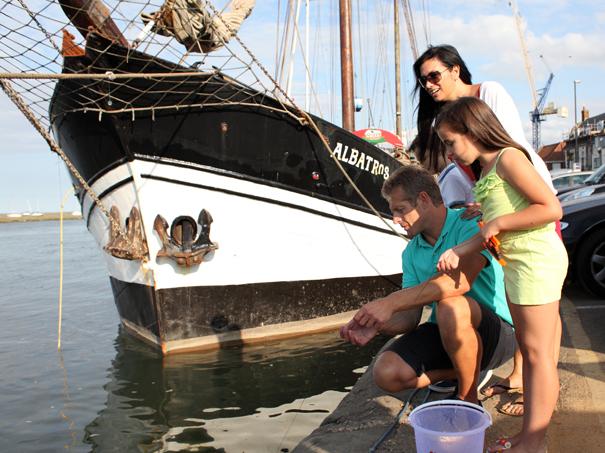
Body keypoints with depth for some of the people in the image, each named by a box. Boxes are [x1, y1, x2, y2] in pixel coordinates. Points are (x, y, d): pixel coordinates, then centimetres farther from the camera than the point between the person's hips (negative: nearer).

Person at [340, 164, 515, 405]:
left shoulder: (470, 225, -15)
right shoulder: (412, 252, 6)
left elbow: (461, 280, -35)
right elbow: (411, 316, 2)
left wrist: (391, 302, -36)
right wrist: (377, 326, -20)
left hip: (498, 331, -6)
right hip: (443, 332, 6)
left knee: (450, 306, -38)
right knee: (386, 373, -15)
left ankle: (467, 398, -14)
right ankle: (469, 371, 8)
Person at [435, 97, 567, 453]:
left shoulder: (508, 158, -12)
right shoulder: (486, 171, 15)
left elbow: (552, 209, -19)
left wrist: (499, 222, -15)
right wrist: (458, 252, 2)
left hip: (537, 260, -10)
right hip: (516, 264, 10)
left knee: (538, 352, -3)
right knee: (529, 350, 15)